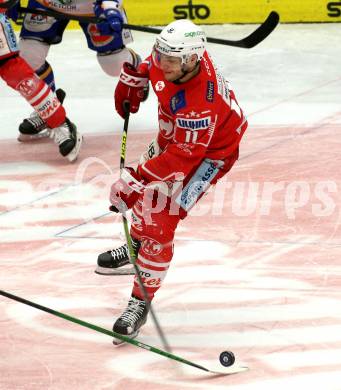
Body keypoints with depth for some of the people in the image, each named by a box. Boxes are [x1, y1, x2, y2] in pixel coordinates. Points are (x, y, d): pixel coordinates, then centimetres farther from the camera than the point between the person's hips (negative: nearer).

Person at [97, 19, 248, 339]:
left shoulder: (201, 101, -41)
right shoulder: (172, 54, -20)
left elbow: (184, 155, -35)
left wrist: (139, 177, -34)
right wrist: (132, 79, 2)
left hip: (209, 152, -8)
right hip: (174, 133, 9)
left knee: (160, 222, -14)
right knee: (146, 192, 24)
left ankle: (141, 301, -4)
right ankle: (137, 245, 52)